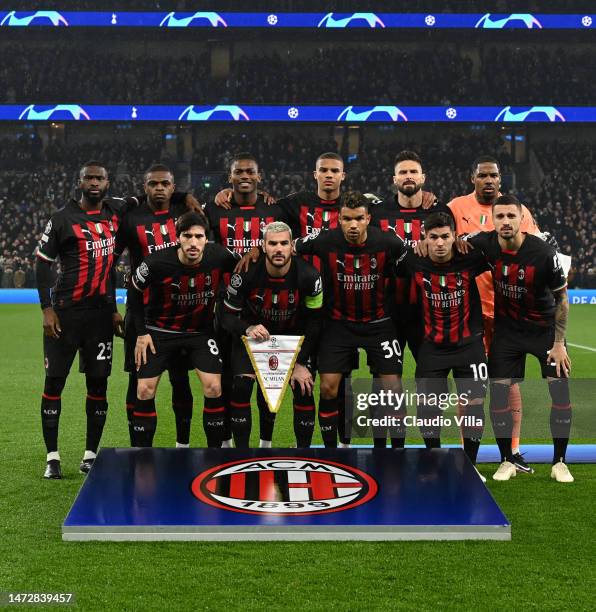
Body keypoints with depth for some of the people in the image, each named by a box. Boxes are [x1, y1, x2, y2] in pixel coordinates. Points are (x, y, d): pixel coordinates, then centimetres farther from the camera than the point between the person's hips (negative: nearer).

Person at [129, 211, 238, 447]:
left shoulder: (219, 257, -21)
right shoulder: (157, 262, -25)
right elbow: (135, 292, -6)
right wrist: (141, 333, -5)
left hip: (201, 330, 1)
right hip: (160, 330, -1)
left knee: (214, 387, -10)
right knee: (145, 390, -6)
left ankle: (215, 450, 5)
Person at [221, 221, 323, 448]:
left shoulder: (309, 277, -23)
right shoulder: (246, 274, -25)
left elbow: (314, 321, -11)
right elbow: (227, 315, -14)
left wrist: (301, 362, -13)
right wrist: (247, 329, -37)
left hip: (295, 335, 0)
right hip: (254, 333, 0)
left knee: (304, 389, -10)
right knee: (241, 387, -15)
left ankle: (303, 450, 8)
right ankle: (241, 450, -1)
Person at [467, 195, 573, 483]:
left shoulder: (543, 253, -21)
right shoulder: (483, 244, -17)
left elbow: (561, 298, -10)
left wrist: (559, 343, -10)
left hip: (545, 327, -2)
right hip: (507, 329, 2)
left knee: (561, 392, -6)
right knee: (498, 392, -4)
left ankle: (559, 462, 10)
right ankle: (506, 461, 12)